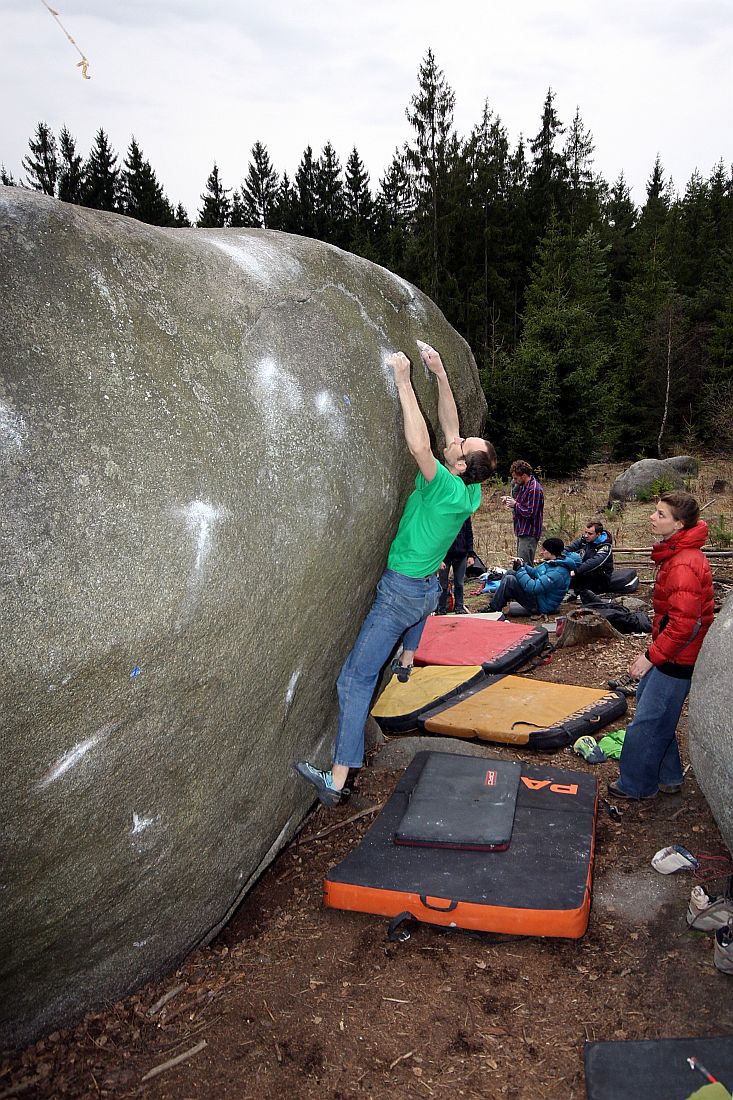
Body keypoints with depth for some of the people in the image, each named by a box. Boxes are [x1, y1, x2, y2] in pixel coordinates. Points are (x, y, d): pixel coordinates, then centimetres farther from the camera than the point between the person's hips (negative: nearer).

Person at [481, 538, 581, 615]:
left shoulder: (558, 572, -28)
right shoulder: (552, 562, 3)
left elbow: (533, 588, -32)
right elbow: (535, 572, 18)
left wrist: (520, 569, -22)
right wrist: (523, 565, -2)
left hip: (540, 606, -11)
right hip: (538, 596, 11)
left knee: (509, 580, -21)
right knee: (509, 574, 11)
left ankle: (493, 609, -7)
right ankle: (496, 605, 9)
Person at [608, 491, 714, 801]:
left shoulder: (684, 565, -27)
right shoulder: (675, 554, 7)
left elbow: (683, 623, -29)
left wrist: (651, 656, -21)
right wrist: (655, 648, 20)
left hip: (677, 659, -11)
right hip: (669, 651, 11)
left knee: (648, 723, 0)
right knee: (646, 700, 21)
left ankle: (636, 785, 18)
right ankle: (668, 778, 35)